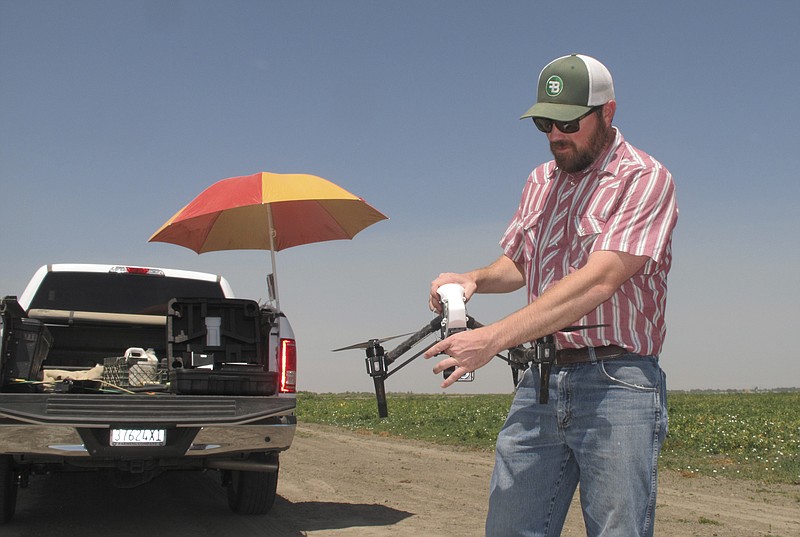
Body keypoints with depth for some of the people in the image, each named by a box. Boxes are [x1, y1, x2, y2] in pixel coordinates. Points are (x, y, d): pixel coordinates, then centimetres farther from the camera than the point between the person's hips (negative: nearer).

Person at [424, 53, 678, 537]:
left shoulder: (645, 179, -7)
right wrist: (474, 279, 2)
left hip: (617, 384, -6)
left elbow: (597, 281, -20)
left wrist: (494, 338, -25)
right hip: (540, 383, 6)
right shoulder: (541, 181, 16)